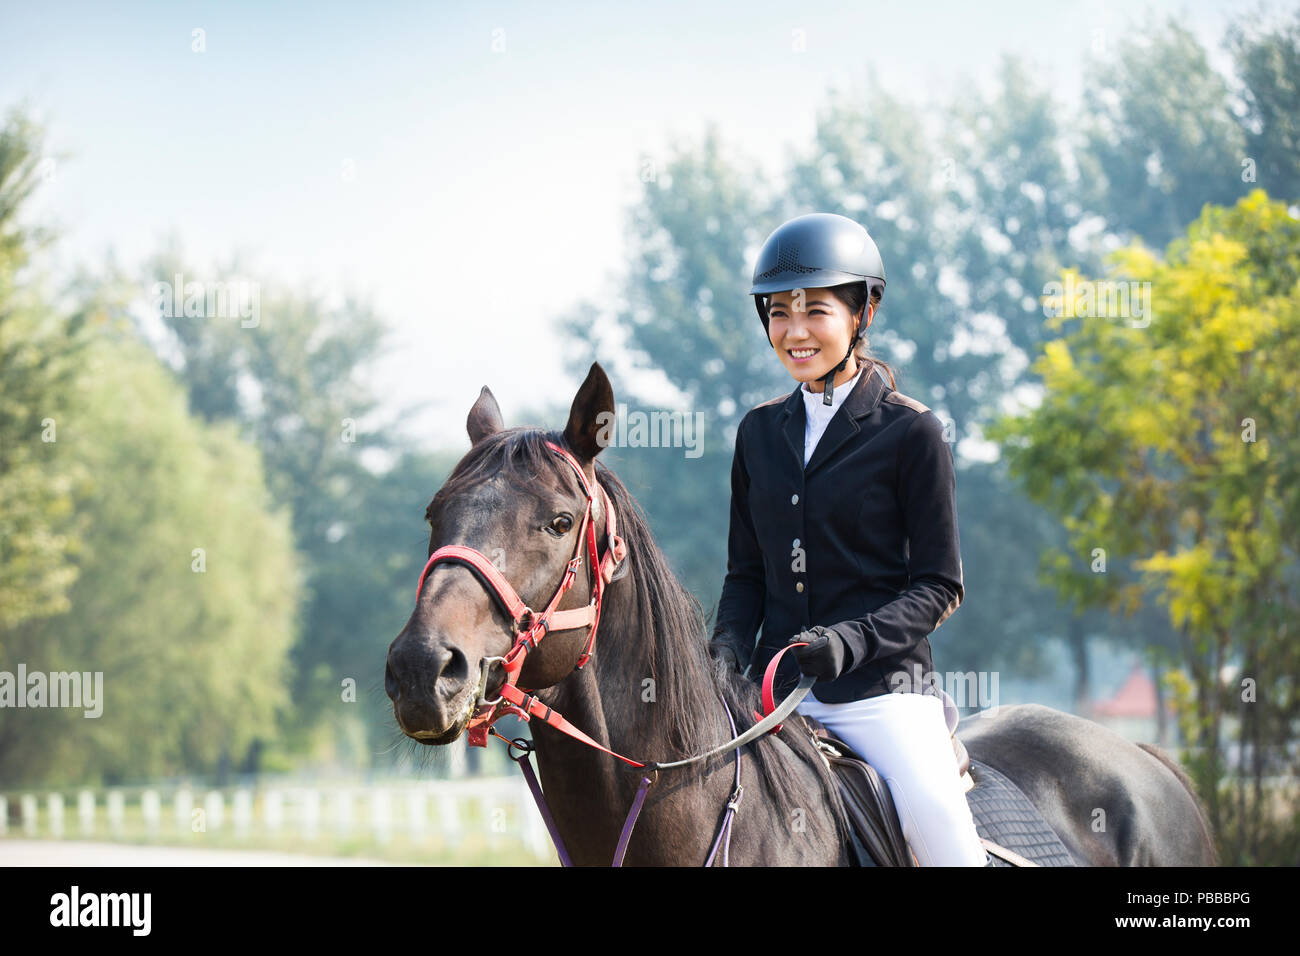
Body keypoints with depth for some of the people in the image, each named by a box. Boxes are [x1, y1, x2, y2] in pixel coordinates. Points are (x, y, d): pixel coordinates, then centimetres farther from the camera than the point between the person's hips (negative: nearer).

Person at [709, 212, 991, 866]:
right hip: (774, 685, 5)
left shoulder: (910, 432, -2)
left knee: (932, 808, -29)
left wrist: (851, 638, -17)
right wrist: (729, 643, -3)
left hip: (880, 687, -5)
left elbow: (939, 585, -2)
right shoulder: (760, 431, 13)